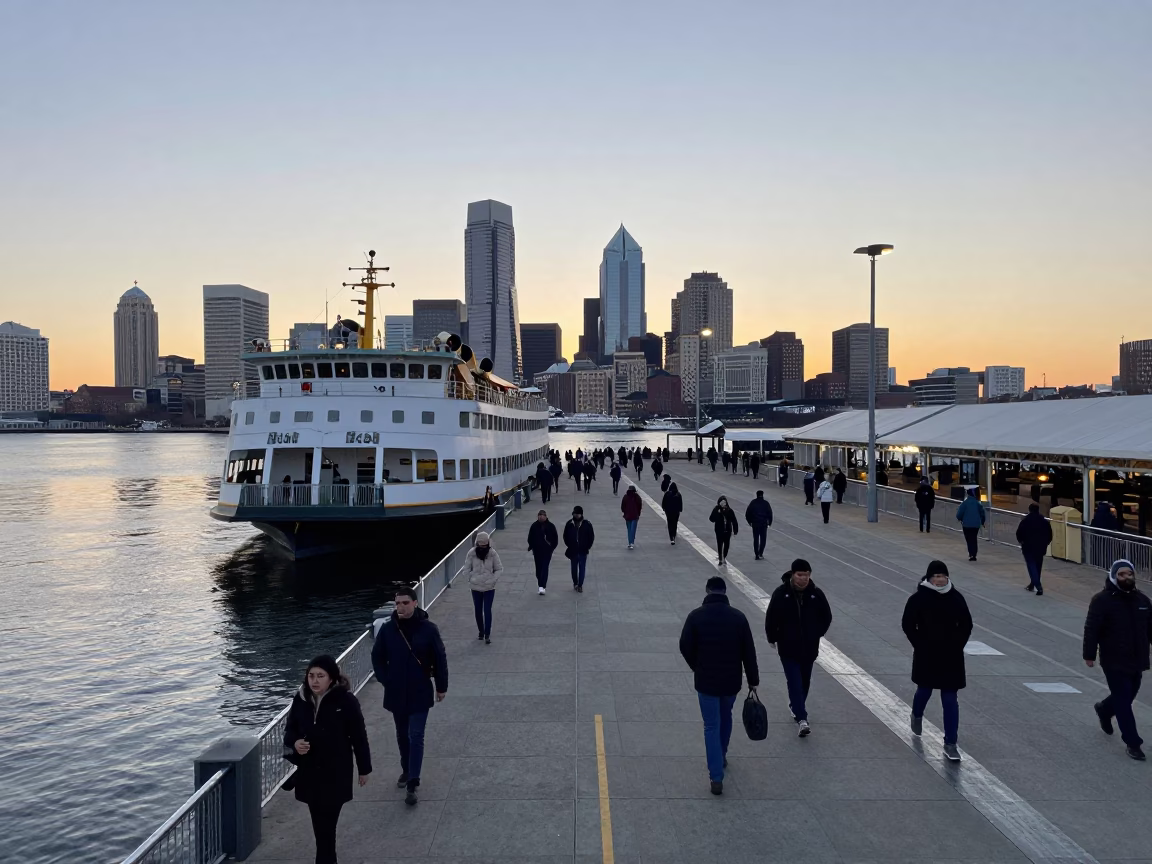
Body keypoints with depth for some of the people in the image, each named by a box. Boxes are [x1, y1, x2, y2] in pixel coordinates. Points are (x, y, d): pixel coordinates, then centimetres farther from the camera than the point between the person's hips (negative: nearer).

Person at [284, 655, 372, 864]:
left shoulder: (346, 701, -16)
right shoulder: (301, 699, -5)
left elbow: (359, 736, -8)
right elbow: (290, 728, 8)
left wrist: (364, 768, -2)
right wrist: (295, 743, -15)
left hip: (336, 773, -4)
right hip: (309, 771, 4)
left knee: (326, 825, -4)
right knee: (319, 823, 15)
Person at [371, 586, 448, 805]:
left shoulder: (428, 629, -13)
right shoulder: (387, 629, -7)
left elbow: (440, 659, -5)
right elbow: (377, 656, 6)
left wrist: (441, 687, -1)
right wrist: (385, 680, 0)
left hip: (420, 693, -3)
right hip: (396, 693, 3)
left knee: (416, 737, -4)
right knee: (402, 735, 18)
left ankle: (412, 785, -1)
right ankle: (406, 770, 38)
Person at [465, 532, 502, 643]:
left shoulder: (493, 553, -10)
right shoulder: (471, 553, -8)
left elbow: (498, 569, -2)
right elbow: (467, 568, 1)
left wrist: (493, 579, -13)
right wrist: (472, 578, -10)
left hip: (489, 587, -2)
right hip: (476, 587, 2)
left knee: (487, 611, -5)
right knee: (478, 611, 13)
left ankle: (487, 635, 0)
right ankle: (481, 631, 30)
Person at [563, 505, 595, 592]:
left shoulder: (587, 524, -9)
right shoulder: (569, 524, -5)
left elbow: (591, 536, -1)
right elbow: (565, 535, 7)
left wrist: (588, 547, -2)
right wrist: (568, 545, 5)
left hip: (583, 551, -2)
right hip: (573, 550, 2)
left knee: (582, 568, 1)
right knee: (574, 568, 13)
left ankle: (580, 585, 7)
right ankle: (575, 583, 29)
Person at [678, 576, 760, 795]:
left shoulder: (696, 616, -10)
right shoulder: (738, 616, -5)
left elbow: (685, 647, -6)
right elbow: (749, 651, -2)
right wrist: (753, 679, 8)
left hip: (705, 681, -2)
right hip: (732, 680, 2)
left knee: (711, 726, 3)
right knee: (725, 718, 27)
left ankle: (716, 778, -3)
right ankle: (722, 756, 44)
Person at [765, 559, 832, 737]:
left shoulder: (816, 594, -6)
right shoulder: (781, 594, -13)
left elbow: (826, 617, 8)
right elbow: (771, 618, -5)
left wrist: (816, 634, 5)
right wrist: (773, 638, -2)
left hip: (809, 648, 3)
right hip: (788, 648, -3)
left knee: (804, 681, 17)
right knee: (795, 682, -9)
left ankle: (795, 707, 39)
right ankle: (802, 719, -11)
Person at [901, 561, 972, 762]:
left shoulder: (956, 597, -3)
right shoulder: (918, 598, -11)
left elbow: (966, 625, 6)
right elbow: (908, 624, -7)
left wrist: (957, 645, -3)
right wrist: (920, 646, -10)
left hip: (951, 657, 1)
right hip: (926, 656, -1)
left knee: (950, 699, 0)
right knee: (925, 689, 18)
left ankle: (950, 744, 6)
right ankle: (917, 716, 51)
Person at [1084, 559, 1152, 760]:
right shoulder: (1102, 600, -13)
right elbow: (1091, 629, -13)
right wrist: (1089, 654, -15)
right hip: (1114, 662, -6)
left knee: (1127, 696, 18)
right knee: (1123, 701, -2)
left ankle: (1104, 709, 48)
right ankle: (1132, 743, 6)